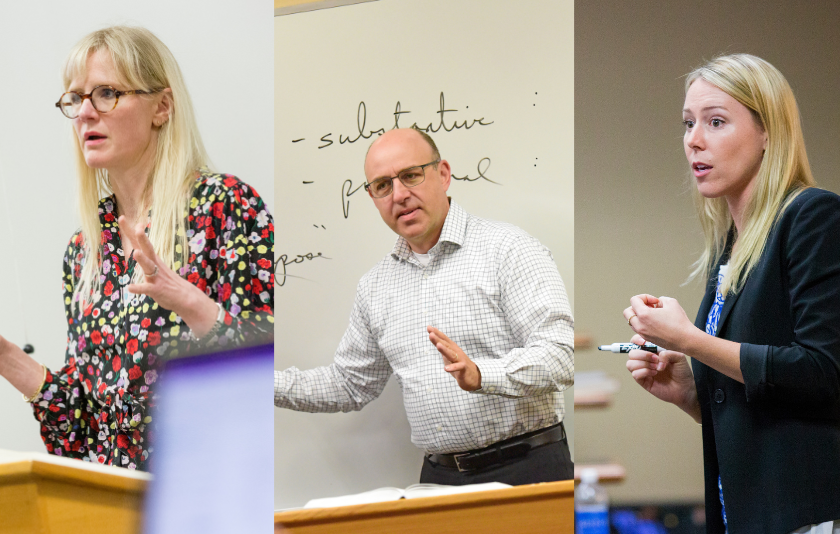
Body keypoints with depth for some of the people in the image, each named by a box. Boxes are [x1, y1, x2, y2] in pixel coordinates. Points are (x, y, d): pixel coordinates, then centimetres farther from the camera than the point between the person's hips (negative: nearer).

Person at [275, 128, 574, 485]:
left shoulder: (507, 249, -3)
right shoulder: (374, 288, 16)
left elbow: (561, 354, -13)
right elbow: (350, 384, 28)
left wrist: (480, 374, -29)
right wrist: (269, 385, 15)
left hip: (526, 470, -5)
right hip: (439, 478, 5)